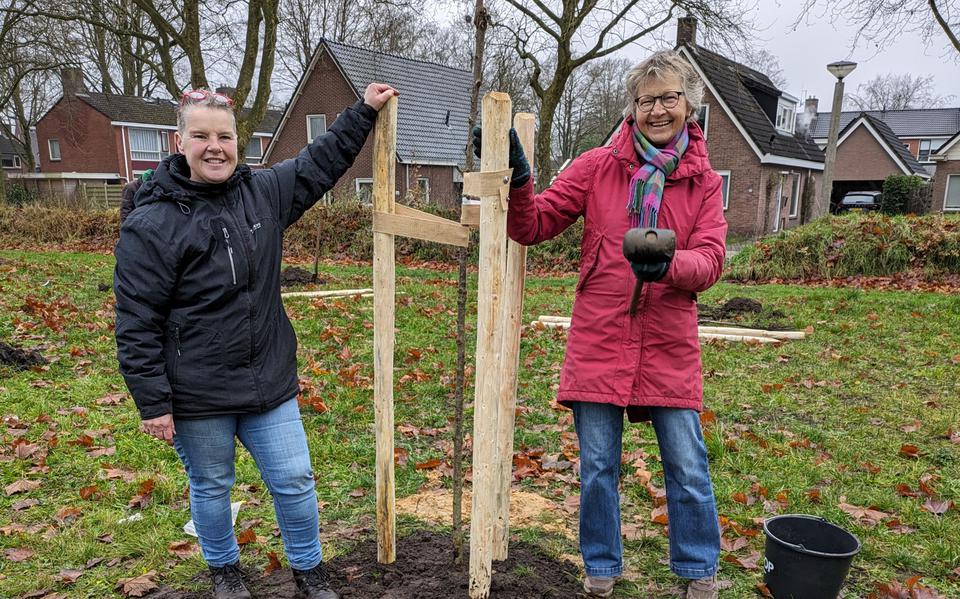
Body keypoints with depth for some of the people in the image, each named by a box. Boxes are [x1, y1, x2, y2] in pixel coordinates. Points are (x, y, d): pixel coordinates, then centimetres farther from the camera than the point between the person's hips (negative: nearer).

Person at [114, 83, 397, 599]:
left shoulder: (264, 192, 1)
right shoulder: (151, 224, -12)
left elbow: (319, 162, 15)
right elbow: (137, 325, -11)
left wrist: (364, 111, 14)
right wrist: (153, 402, -11)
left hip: (269, 383, 4)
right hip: (196, 398, -3)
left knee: (295, 481, 10)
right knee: (211, 488, 17)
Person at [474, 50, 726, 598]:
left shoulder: (704, 182, 4)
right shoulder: (597, 167, 0)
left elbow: (710, 260, -6)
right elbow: (533, 227, -2)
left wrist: (666, 264, -27)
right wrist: (516, 178, -20)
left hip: (669, 347, 1)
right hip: (599, 342, 0)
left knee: (688, 466, 11)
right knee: (598, 466, 10)